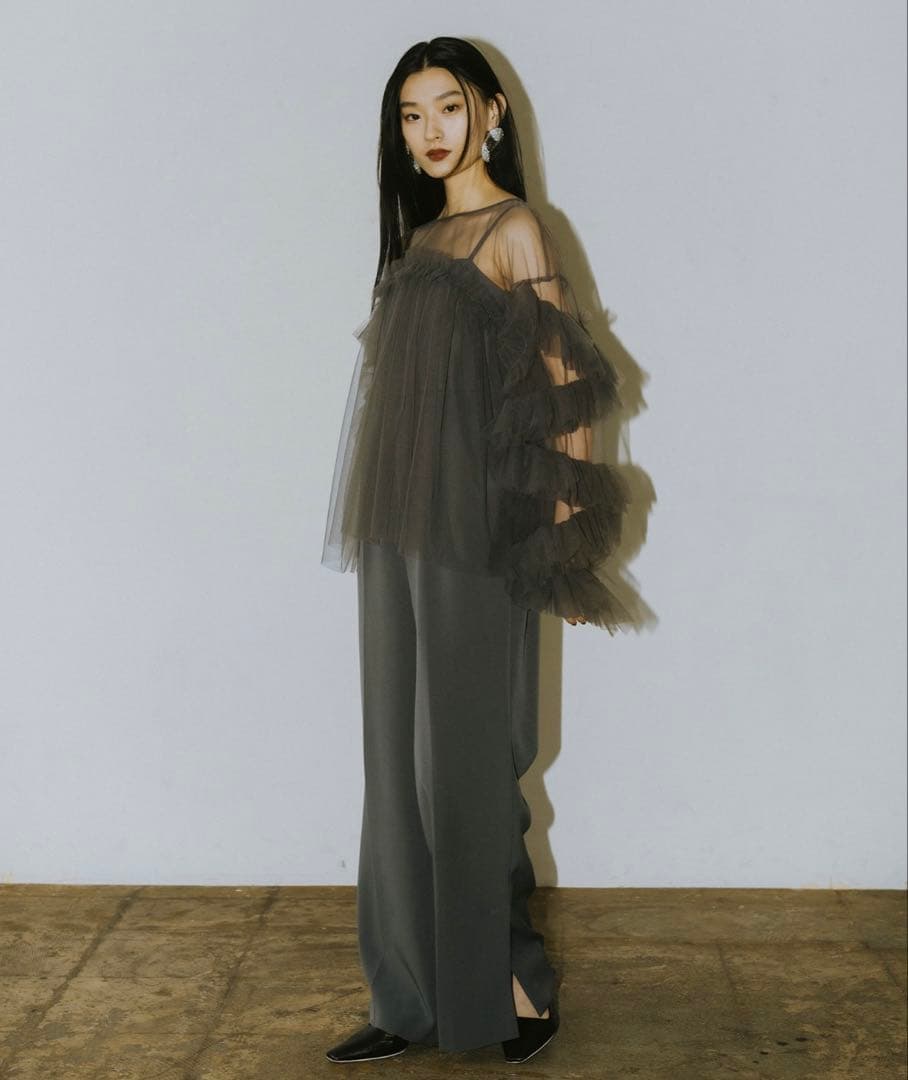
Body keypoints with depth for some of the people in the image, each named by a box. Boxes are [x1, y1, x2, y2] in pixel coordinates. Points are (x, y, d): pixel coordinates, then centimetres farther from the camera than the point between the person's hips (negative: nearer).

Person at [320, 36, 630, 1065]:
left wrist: (570, 537, -12)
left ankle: (508, 983, 14)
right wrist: (374, 526, 12)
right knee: (401, 765, 8)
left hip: (474, 536, -7)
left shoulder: (515, 230, -3)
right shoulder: (416, 239, 18)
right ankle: (415, 995, 18)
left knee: (462, 765, -2)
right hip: (398, 534, 7)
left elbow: (565, 391, -8)